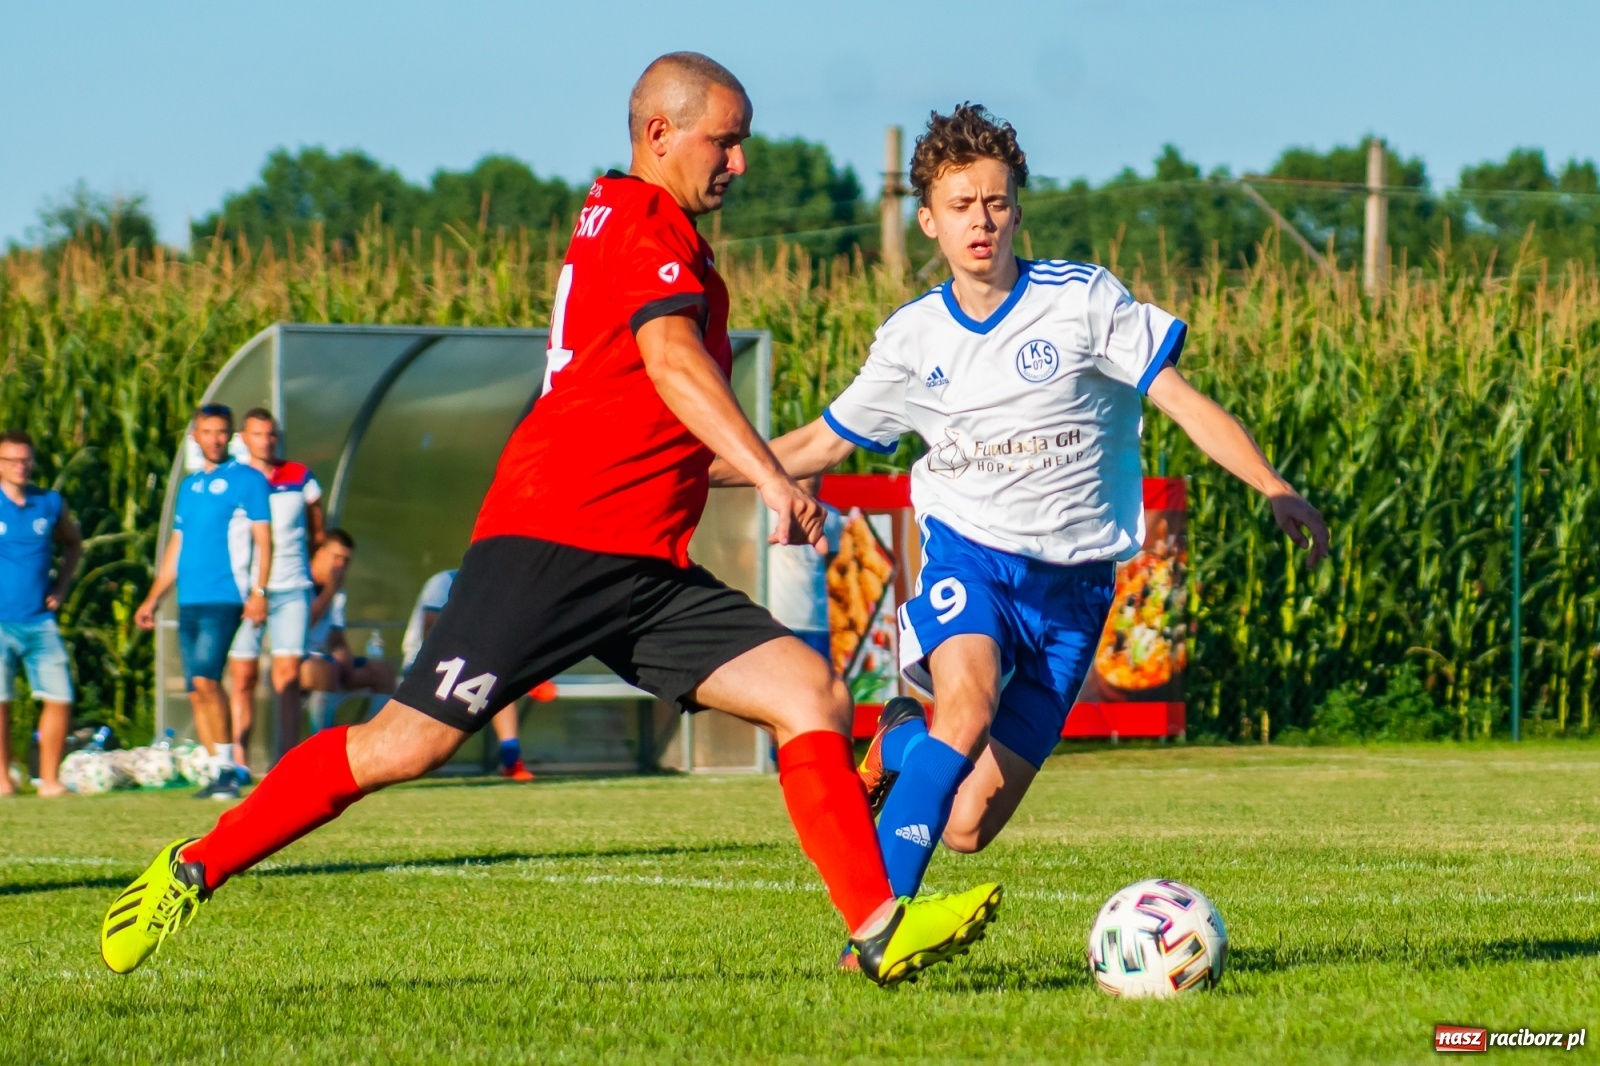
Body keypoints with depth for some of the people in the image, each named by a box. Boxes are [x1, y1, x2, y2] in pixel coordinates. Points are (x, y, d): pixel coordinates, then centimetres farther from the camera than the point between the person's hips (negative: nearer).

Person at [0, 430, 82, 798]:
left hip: (40, 620, 3)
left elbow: (73, 544, 24)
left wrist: (61, 587, 11)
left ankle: (50, 780, 5)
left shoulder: (51, 504, 8)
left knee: (59, 699, -3)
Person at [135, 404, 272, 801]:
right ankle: (222, 771, 8)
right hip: (189, 602, 7)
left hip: (224, 598, -7)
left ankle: (227, 766, -14)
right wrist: (153, 599, 20)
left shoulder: (248, 480, 1)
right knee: (196, 691, 3)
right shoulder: (190, 486, 19)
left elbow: (263, 539, -4)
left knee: (205, 678, -19)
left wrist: (258, 591, -14)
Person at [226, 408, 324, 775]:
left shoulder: (300, 479, 8)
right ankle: (239, 761, -1)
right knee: (242, 677, -3)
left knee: (288, 675, -5)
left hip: (291, 590, 1)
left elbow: (317, 532, 18)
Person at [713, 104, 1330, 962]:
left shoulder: (1083, 301, -4)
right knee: (969, 707, -35)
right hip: (967, 558, 1)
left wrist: (1275, 490, -22)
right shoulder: (912, 338, 4)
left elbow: (1186, 403, -7)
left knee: (966, 829, -8)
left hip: (1072, 584, 0)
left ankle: (903, 744, 27)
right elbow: (818, 446, 18)